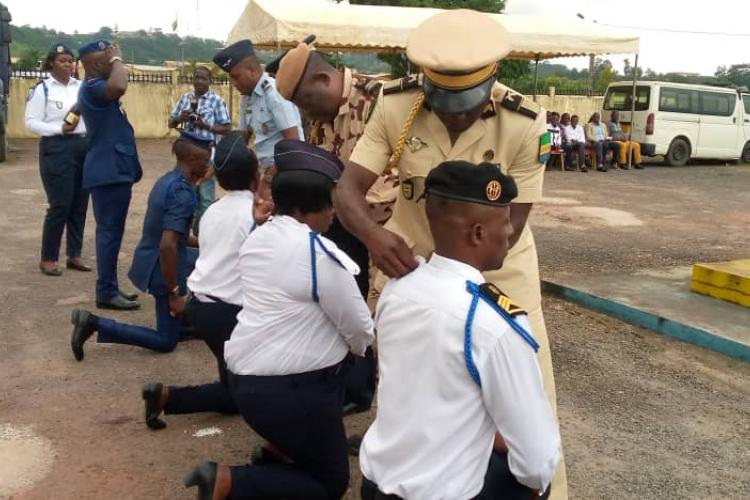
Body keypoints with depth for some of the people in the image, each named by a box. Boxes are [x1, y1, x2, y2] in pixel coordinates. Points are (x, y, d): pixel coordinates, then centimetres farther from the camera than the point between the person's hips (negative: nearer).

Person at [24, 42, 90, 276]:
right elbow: (31, 122, -7)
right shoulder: (42, 89, -4)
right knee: (60, 205, -5)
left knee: (80, 204, 8)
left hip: (84, 147, 5)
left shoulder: (82, 86, 9)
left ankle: (74, 255, 19)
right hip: (56, 149, -5)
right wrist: (60, 129, -18)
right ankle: (47, 258, 7)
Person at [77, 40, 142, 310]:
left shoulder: (99, 89, 18)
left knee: (112, 231, 14)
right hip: (109, 171, -11)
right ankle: (106, 292, -3)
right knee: (110, 231, -8)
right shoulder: (91, 88, -16)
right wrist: (117, 60, -22)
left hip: (116, 169, 11)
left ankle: (110, 288, 21)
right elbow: (118, 87, -36)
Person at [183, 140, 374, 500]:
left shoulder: (257, 238, 5)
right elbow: (359, 330, -11)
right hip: (290, 390, -9)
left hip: (245, 375, 9)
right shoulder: (320, 254, -20)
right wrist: (361, 347, 12)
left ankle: (282, 443, 27)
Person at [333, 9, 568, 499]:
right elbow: (348, 188, -24)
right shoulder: (395, 106, -21)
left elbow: (510, 224, -21)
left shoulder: (525, 125, -25)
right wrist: (372, 234, -46)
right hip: (410, 254, 2)